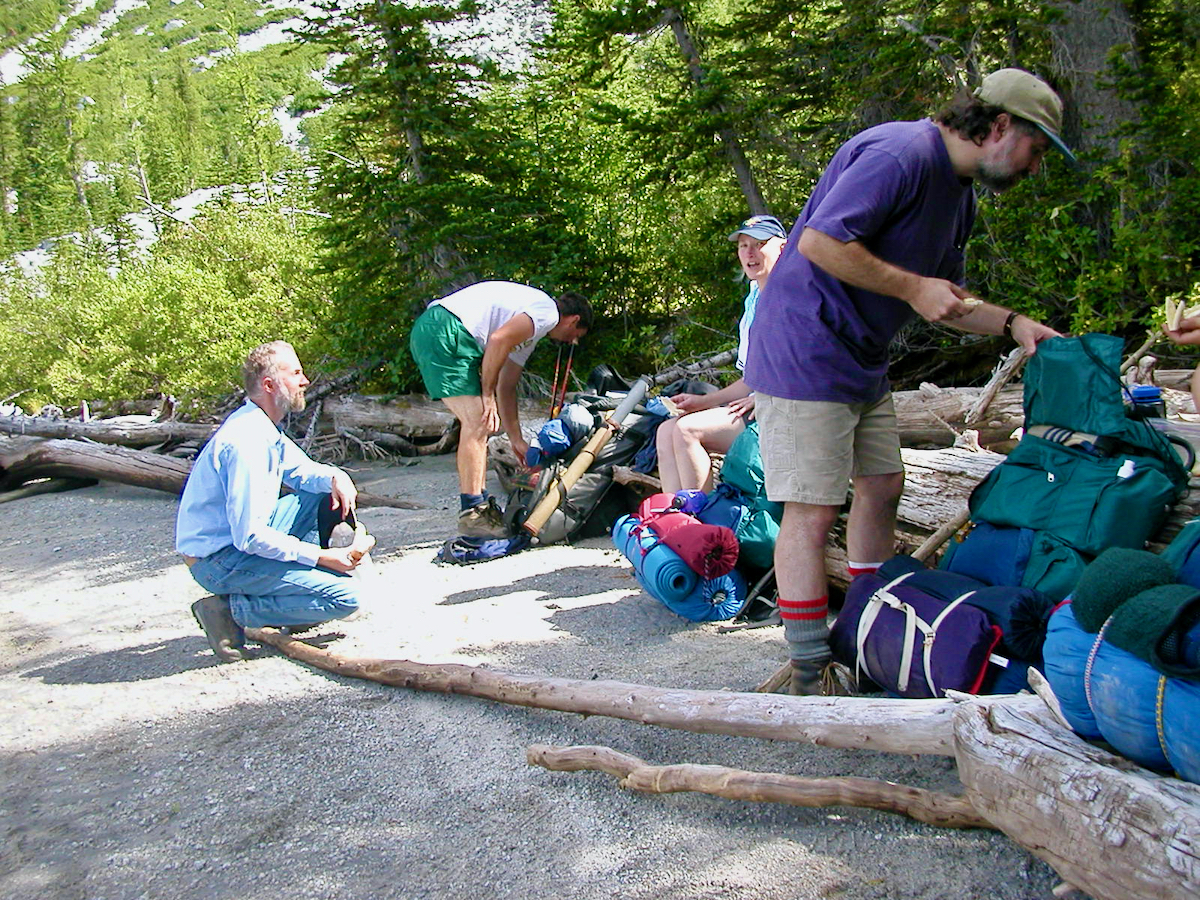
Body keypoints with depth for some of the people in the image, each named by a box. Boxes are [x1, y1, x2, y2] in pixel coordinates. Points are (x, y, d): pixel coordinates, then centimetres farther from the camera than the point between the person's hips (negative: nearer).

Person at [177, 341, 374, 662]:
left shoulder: (266, 429, 6)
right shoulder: (246, 441, -25)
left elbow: (300, 469, 20)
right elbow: (250, 536, -28)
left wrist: (335, 476, -3)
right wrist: (323, 557, -23)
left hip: (245, 536, 10)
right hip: (220, 560, -10)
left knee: (330, 492, 12)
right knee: (345, 596, -17)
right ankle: (229, 610, -11)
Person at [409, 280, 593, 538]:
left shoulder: (528, 329, 28)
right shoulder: (548, 311, -2)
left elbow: (506, 387, 29)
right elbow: (498, 340, -16)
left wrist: (517, 440, 29)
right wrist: (488, 396, -10)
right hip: (444, 334, -10)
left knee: (476, 424, 12)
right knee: (478, 423, -9)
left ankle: (480, 505, 17)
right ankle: (472, 513, -6)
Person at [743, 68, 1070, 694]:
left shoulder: (959, 194, 16)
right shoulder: (900, 154, -18)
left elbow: (942, 299, 22)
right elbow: (819, 242, -26)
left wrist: (1012, 325, 7)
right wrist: (912, 287, -19)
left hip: (862, 362, 11)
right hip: (804, 353, -11)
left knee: (882, 486, 15)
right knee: (812, 512, -9)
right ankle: (809, 675, 0)